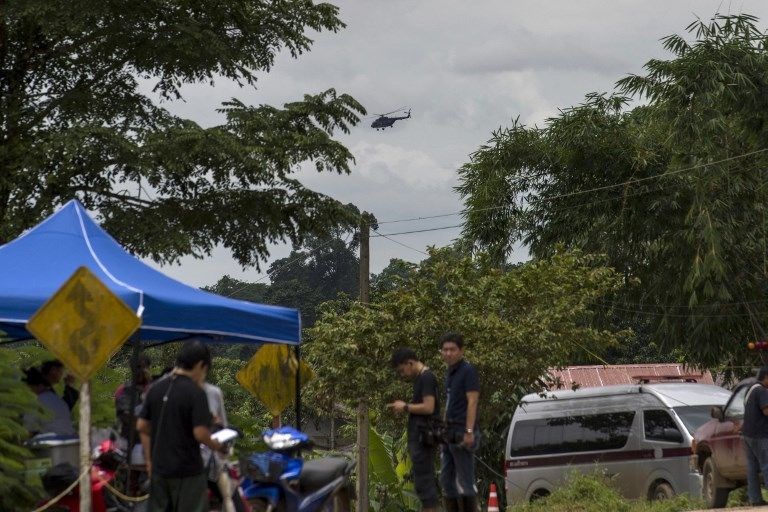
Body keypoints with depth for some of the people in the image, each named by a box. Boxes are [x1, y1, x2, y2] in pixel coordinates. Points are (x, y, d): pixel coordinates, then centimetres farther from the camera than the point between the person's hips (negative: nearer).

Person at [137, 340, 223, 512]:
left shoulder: (156, 388, 6)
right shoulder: (195, 393, -15)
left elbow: (142, 427, 10)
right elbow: (200, 433, -20)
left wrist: (149, 460, 17)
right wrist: (214, 444, 0)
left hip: (159, 468, 6)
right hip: (187, 472, -6)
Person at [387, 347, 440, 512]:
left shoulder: (427, 378, -12)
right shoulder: (420, 379, 18)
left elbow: (428, 407, -20)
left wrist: (405, 407, -9)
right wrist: (404, 406, 10)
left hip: (423, 437, -10)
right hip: (418, 436, 10)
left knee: (424, 480, -11)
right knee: (425, 480, 10)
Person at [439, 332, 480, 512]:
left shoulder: (468, 371, -7)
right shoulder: (449, 373, 18)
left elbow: (472, 402, -15)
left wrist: (469, 432, -22)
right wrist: (444, 432, 18)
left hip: (462, 434, -9)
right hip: (449, 433, 9)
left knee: (464, 481, -9)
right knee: (447, 479, 8)